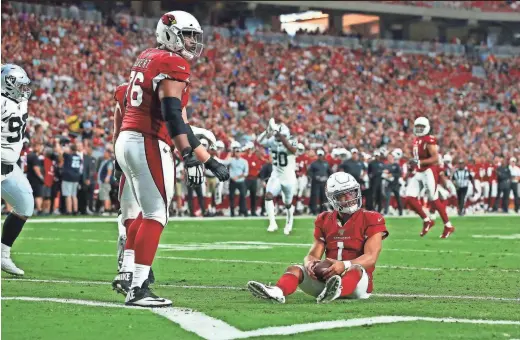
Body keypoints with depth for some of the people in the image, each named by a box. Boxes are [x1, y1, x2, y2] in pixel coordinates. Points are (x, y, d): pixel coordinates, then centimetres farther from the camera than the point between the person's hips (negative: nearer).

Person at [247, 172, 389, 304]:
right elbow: (313, 255, 9)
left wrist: (344, 265, -31)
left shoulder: (370, 221, 0)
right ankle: (277, 292, -53)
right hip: (328, 277, 4)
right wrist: (310, 264, -19)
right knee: (295, 269, -16)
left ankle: (335, 292, -74)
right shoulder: (325, 221, 14)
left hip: (357, 281, -4)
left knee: (356, 269, -37)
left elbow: (371, 258, -12)